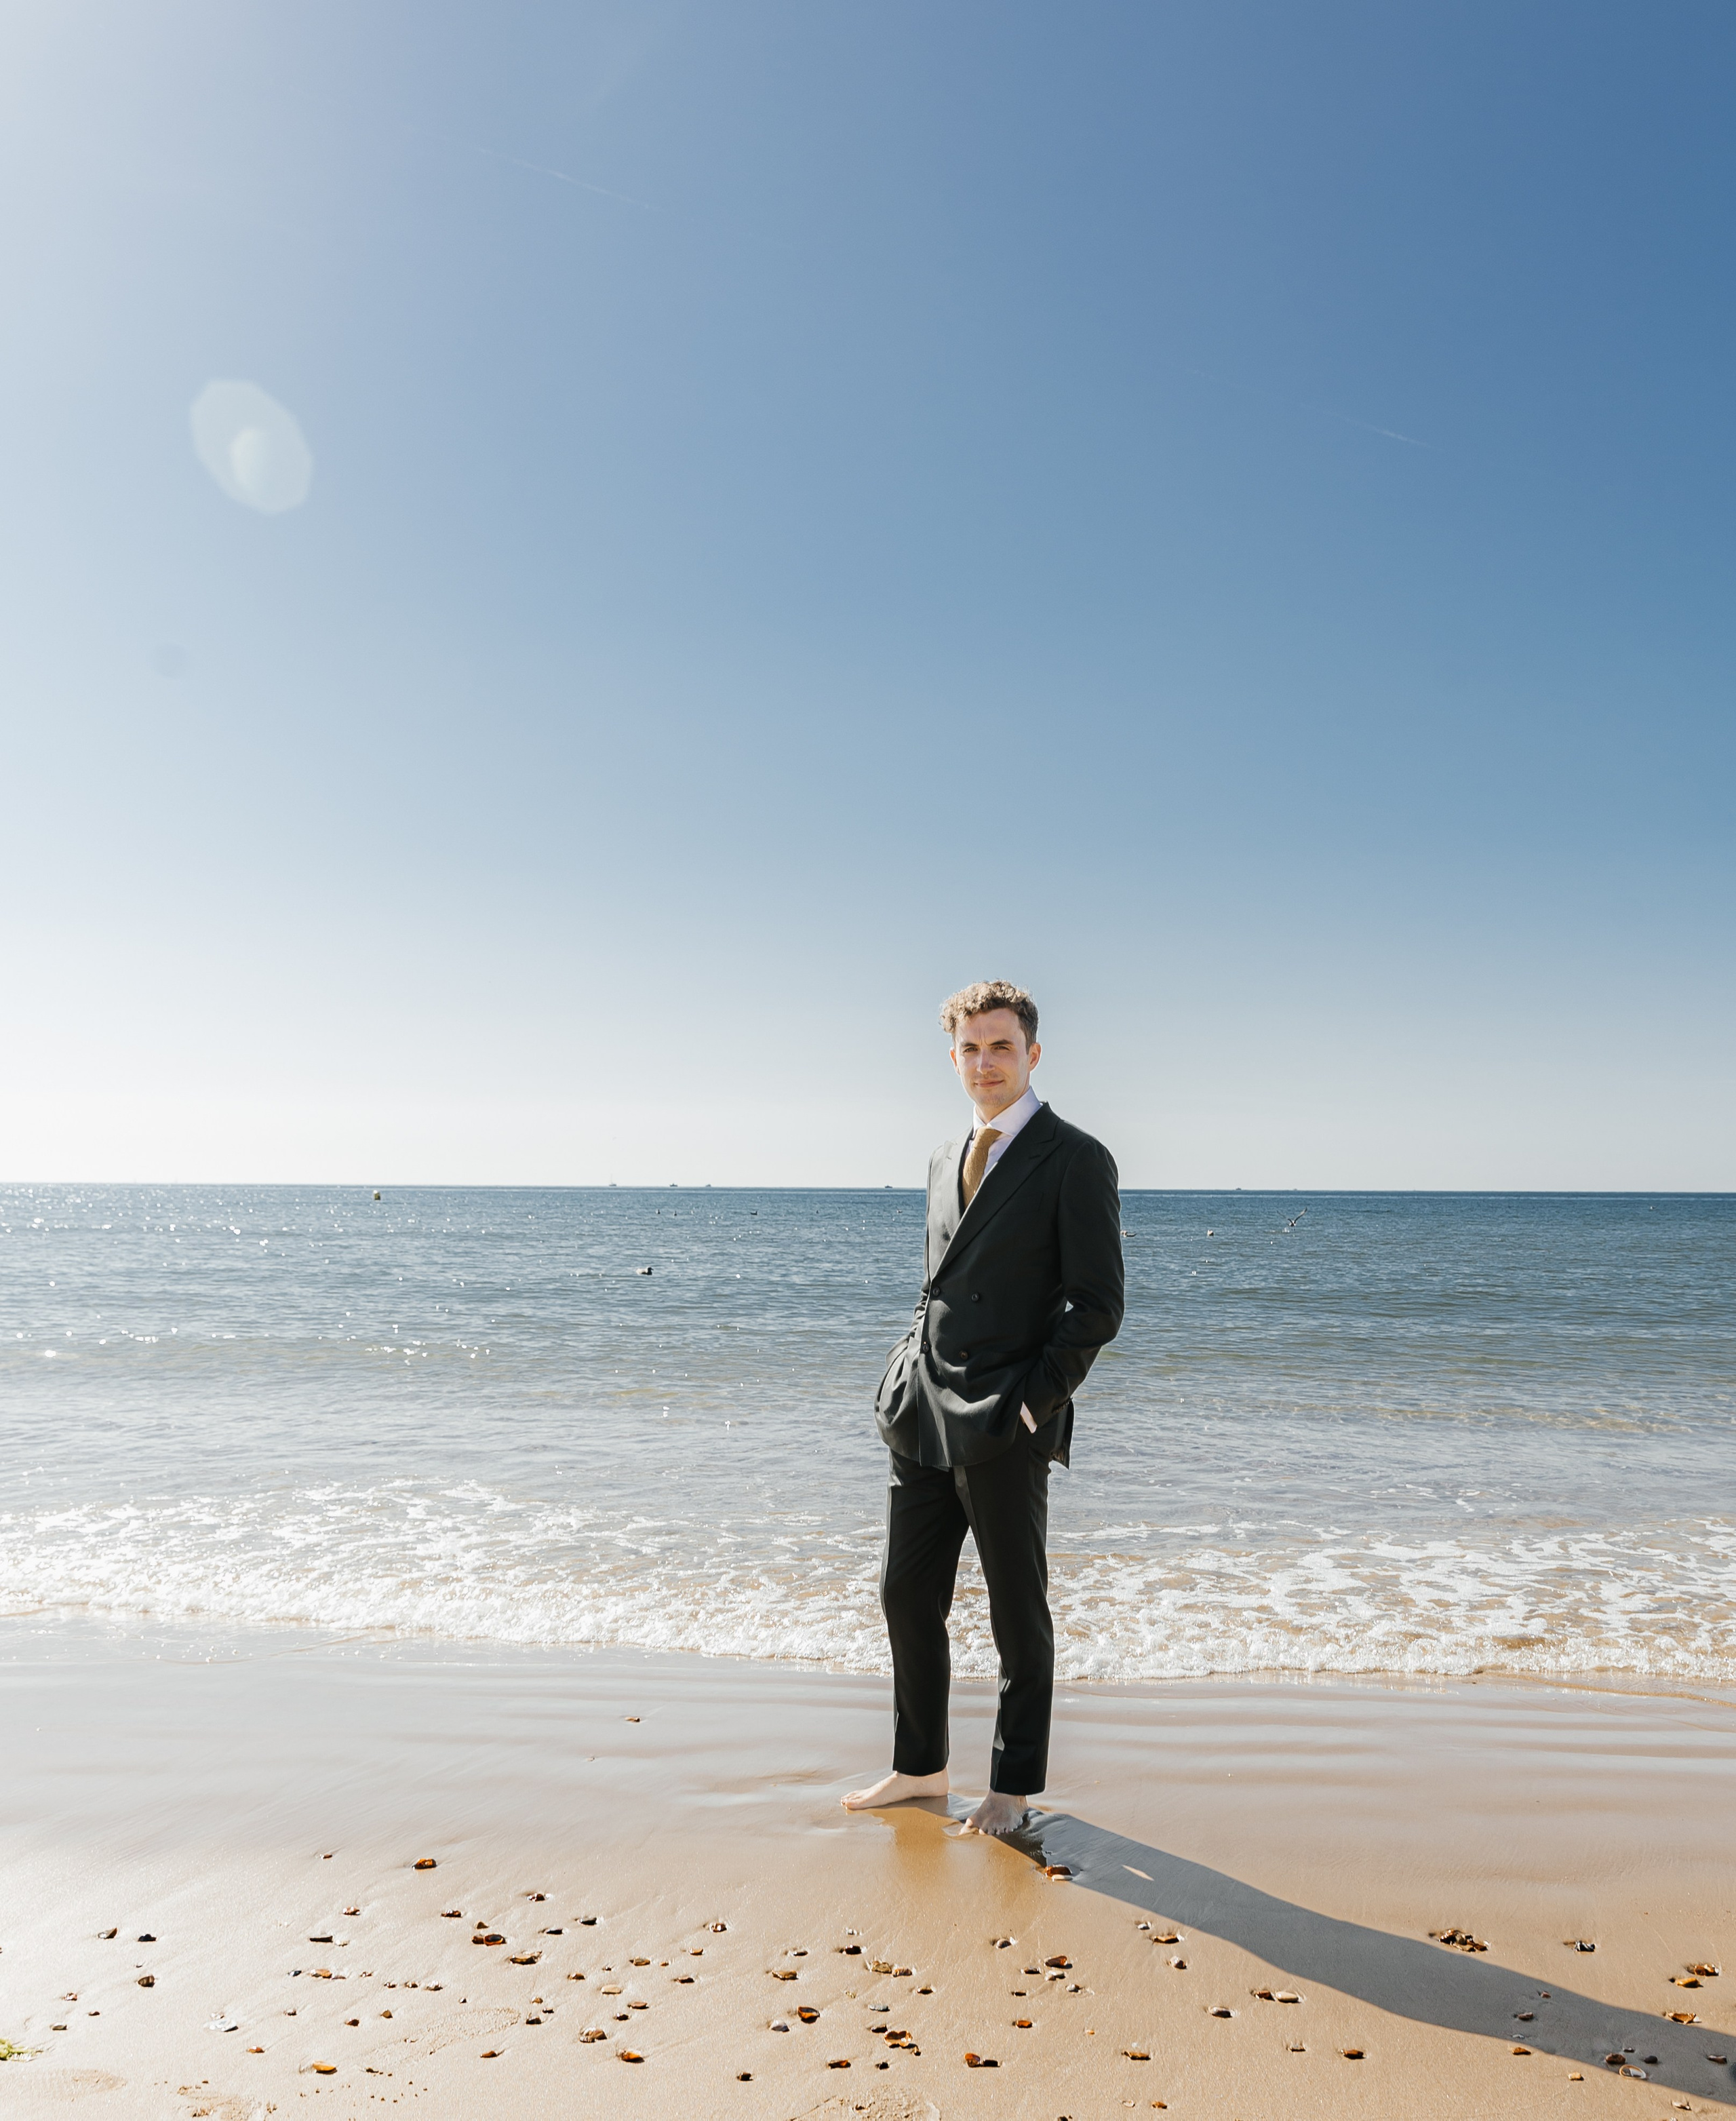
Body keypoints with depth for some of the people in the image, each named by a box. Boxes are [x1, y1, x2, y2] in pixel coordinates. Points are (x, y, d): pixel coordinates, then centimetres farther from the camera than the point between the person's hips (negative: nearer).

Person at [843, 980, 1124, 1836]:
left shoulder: (1075, 1161, -7)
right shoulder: (946, 1157, 14)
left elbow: (1098, 1306, -9)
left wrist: (1034, 1399, -14)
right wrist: (906, 1381, 11)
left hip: (1004, 1423, -7)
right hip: (922, 1414, 7)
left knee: (1018, 1613, 8)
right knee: (907, 1595, 13)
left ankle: (1013, 1787, 25)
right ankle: (920, 1766, 31)